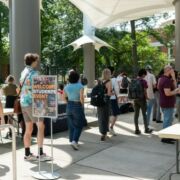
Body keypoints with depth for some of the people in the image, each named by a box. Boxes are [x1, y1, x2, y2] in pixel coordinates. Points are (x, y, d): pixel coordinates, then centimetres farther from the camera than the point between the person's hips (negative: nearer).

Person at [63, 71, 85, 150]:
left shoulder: (66, 86, 3)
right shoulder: (80, 86, -12)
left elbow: (64, 98, 6)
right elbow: (81, 98, -21)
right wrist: (82, 105, -6)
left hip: (69, 106, 5)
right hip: (78, 106, -5)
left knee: (71, 125, 14)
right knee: (79, 125, 5)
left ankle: (72, 141, 20)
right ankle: (74, 141, -9)